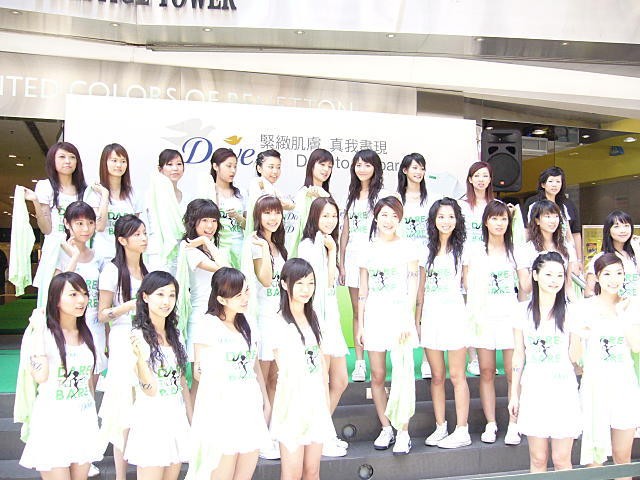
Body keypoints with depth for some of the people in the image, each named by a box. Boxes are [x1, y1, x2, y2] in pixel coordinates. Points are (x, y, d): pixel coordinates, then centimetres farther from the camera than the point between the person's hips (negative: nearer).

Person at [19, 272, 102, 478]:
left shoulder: (85, 335, 8)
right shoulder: (43, 333, -9)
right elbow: (40, 376, -24)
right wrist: (38, 331, -19)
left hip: (84, 420, 6)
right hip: (52, 420, -5)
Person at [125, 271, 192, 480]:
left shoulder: (174, 335, 8)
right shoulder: (138, 336, -13)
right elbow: (150, 389, -18)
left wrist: (190, 419, 14)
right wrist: (140, 357, -35)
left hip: (177, 418, 6)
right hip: (151, 421, -6)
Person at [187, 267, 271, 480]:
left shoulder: (247, 323, 12)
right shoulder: (209, 326, -8)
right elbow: (199, 371, -2)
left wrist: (266, 402, 17)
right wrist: (200, 369, -23)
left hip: (251, 407, 6)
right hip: (221, 408, -6)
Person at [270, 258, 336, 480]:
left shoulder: (312, 318, 8)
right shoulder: (279, 324, -12)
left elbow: (321, 360, 11)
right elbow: (286, 372, -12)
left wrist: (326, 400, 10)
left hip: (316, 401, 6)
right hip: (293, 402, -6)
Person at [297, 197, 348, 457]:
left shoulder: (327, 245, 19)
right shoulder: (309, 245, -8)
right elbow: (326, 282, -13)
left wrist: (332, 250, 11)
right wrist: (331, 250, -8)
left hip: (331, 318, 9)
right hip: (317, 316, -9)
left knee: (340, 381, 13)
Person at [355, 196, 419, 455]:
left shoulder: (407, 248, 3)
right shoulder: (368, 251, 10)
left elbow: (413, 288, -1)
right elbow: (362, 293, 11)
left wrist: (407, 319, -10)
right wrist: (360, 325, 8)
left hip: (400, 314, -2)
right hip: (374, 315, 3)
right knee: (377, 376, 5)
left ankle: (403, 433, 5)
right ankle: (386, 429, 18)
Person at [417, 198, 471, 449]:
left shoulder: (462, 249, 2)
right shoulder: (427, 250, 12)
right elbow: (421, 288, 13)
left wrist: (472, 318, -6)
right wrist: (417, 319, 9)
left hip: (454, 313, -4)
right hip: (431, 315, 4)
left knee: (457, 375, 0)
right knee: (437, 376, 9)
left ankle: (462, 431, 8)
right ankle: (440, 428, 19)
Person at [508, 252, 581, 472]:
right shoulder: (524, 311, 2)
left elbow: (575, 356, 2)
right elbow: (518, 355, 7)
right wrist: (514, 394, 7)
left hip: (563, 390, -1)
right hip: (534, 390, 1)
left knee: (562, 459, 5)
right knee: (538, 458, 8)